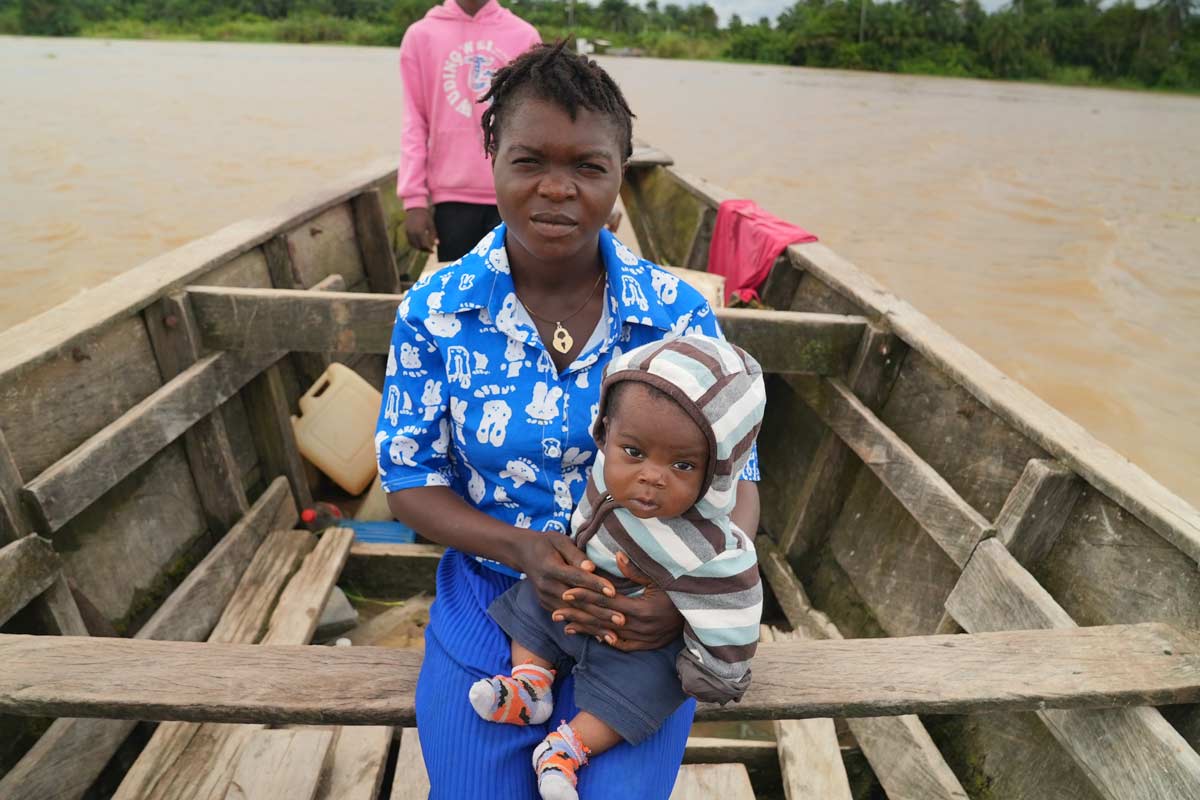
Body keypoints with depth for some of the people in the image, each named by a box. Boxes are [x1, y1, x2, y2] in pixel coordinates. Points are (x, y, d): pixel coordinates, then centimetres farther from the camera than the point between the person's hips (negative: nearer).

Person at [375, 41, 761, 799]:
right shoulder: (433, 311, -10)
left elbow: (735, 479, -5)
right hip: (487, 610, 1)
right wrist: (520, 548, -21)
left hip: (639, 621, 0)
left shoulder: (679, 312, -11)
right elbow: (409, 478, -3)